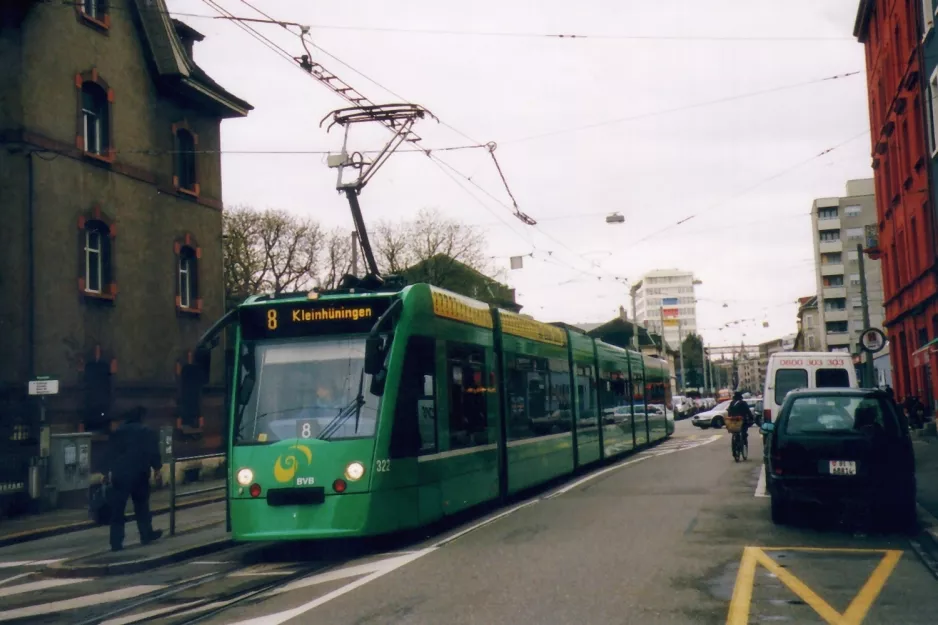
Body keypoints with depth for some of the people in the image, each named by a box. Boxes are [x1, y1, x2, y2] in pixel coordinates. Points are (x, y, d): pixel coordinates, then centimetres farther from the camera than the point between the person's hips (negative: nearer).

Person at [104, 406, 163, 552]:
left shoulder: (117, 432, 6)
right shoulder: (148, 433, -1)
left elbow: (110, 454, 2)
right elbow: (153, 454, 0)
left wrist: (110, 471, 4)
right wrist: (157, 466, 17)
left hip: (119, 475, 1)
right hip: (139, 475, -1)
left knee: (117, 510, 1)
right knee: (142, 507, 16)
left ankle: (116, 543, -4)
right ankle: (146, 535, 25)